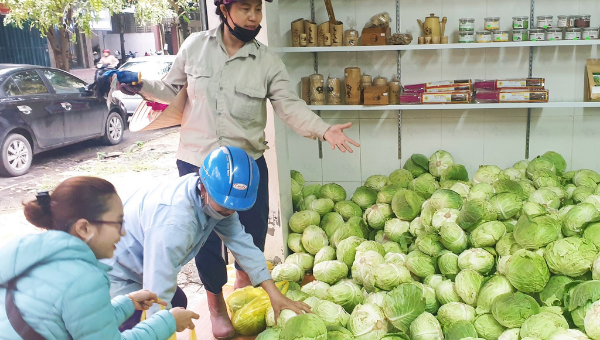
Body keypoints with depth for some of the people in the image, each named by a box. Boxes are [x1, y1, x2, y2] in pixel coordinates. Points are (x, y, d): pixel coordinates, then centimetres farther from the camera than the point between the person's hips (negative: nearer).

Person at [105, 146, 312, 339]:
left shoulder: (218, 198, -13)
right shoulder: (174, 224, -39)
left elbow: (242, 243, -8)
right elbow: (157, 297, -35)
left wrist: (274, 294, -9)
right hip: (115, 276, -8)